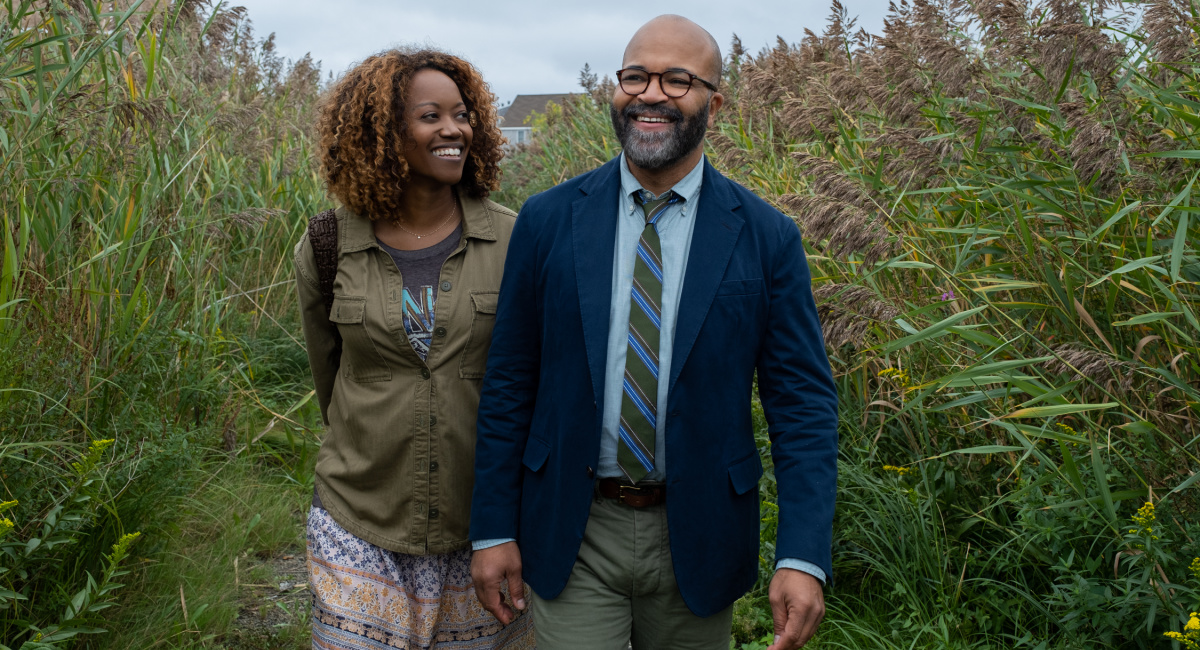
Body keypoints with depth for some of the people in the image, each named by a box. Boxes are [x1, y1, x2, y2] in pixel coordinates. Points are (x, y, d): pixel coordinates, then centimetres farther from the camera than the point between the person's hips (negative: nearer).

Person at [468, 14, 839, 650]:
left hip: (698, 535, 1)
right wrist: (493, 528, 0)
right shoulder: (548, 220, -3)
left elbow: (803, 401, -5)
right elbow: (508, 383, 1)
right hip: (572, 534, 0)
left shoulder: (768, 237, -6)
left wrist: (803, 556, -14)